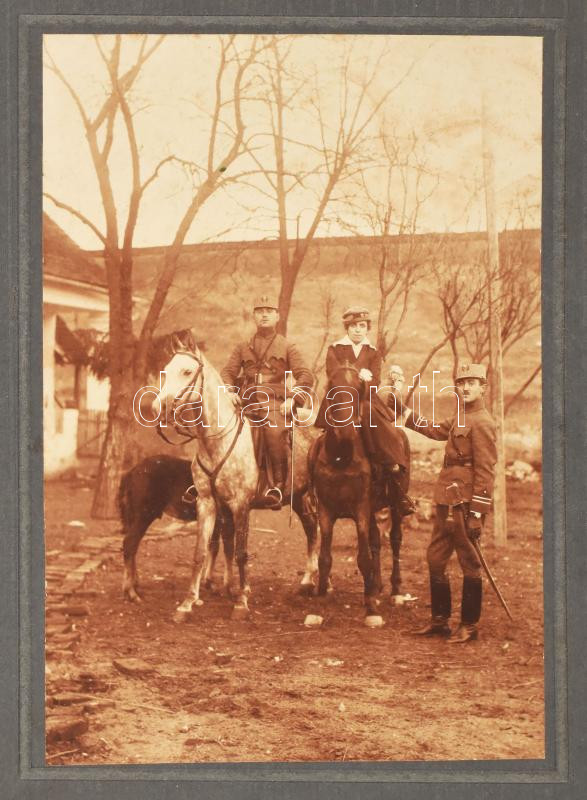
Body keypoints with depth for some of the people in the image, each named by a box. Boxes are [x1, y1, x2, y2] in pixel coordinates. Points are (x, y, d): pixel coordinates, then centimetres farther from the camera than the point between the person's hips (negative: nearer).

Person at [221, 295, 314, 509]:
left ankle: (279, 486, -27)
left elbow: (306, 376, 5)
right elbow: (228, 372, 16)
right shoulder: (243, 347, 22)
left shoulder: (287, 347, 14)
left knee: (274, 431, -34)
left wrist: (293, 399, -11)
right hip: (246, 401, 3)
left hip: (274, 403, -3)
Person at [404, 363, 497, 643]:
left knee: (470, 564, 2)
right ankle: (439, 620, 25)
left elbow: (485, 472, -18)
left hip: (465, 504, -10)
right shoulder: (461, 418, 14)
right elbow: (437, 431, 32)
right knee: (435, 558, 15)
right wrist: (406, 414, 30)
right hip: (447, 501, 10)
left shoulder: (481, 422, -14)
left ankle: (469, 625, 12)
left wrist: (477, 515, -20)